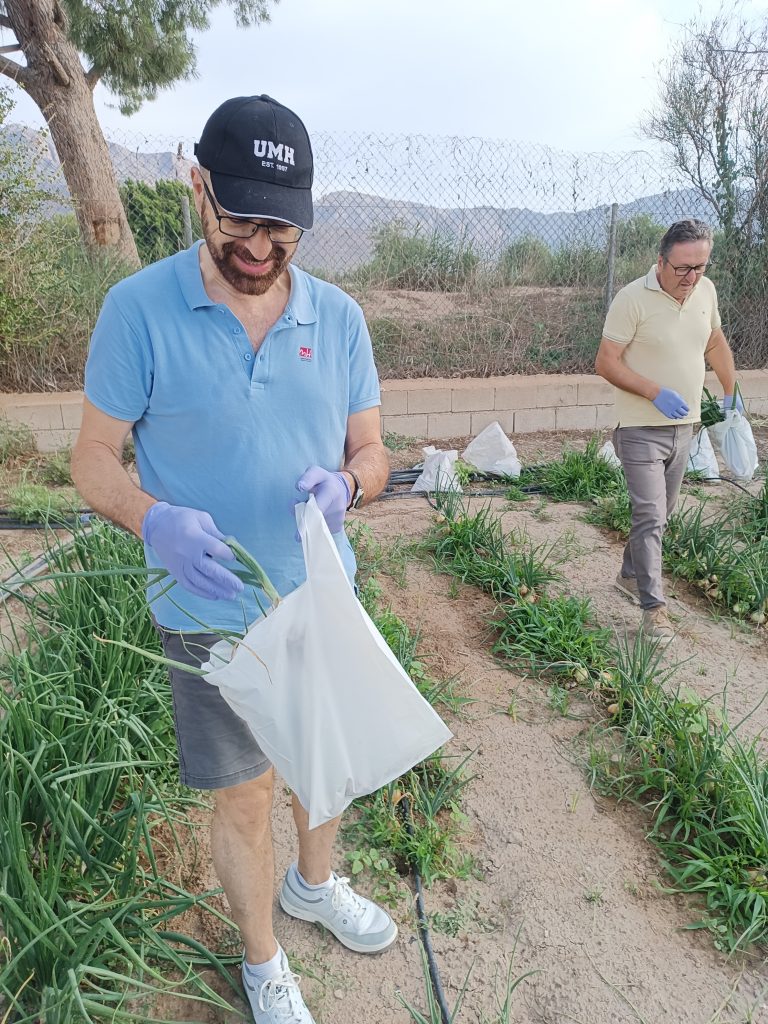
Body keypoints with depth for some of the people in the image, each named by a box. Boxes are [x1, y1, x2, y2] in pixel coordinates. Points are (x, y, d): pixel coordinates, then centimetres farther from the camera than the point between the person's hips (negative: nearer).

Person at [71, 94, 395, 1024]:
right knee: (244, 799, 14)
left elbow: (371, 451, 3)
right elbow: (94, 461, -9)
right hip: (214, 618, -3)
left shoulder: (338, 316, -2)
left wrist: (345, 483, -20)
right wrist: (156, 521, -30)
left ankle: (315, 885, 57)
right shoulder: (138, 309, -12)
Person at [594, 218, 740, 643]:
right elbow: (606, 362, -17)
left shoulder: (705, 290, 4)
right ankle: (653, 607, 1)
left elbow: (716, 342, 20)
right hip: (642, 429, -7)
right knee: (650, 516, -9)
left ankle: (630, 576, 36)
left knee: (661, 512, 17)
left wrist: (731, 393, 24)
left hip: (683, 426, 7)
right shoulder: (633, 299, -16)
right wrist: (657, 393, -25)